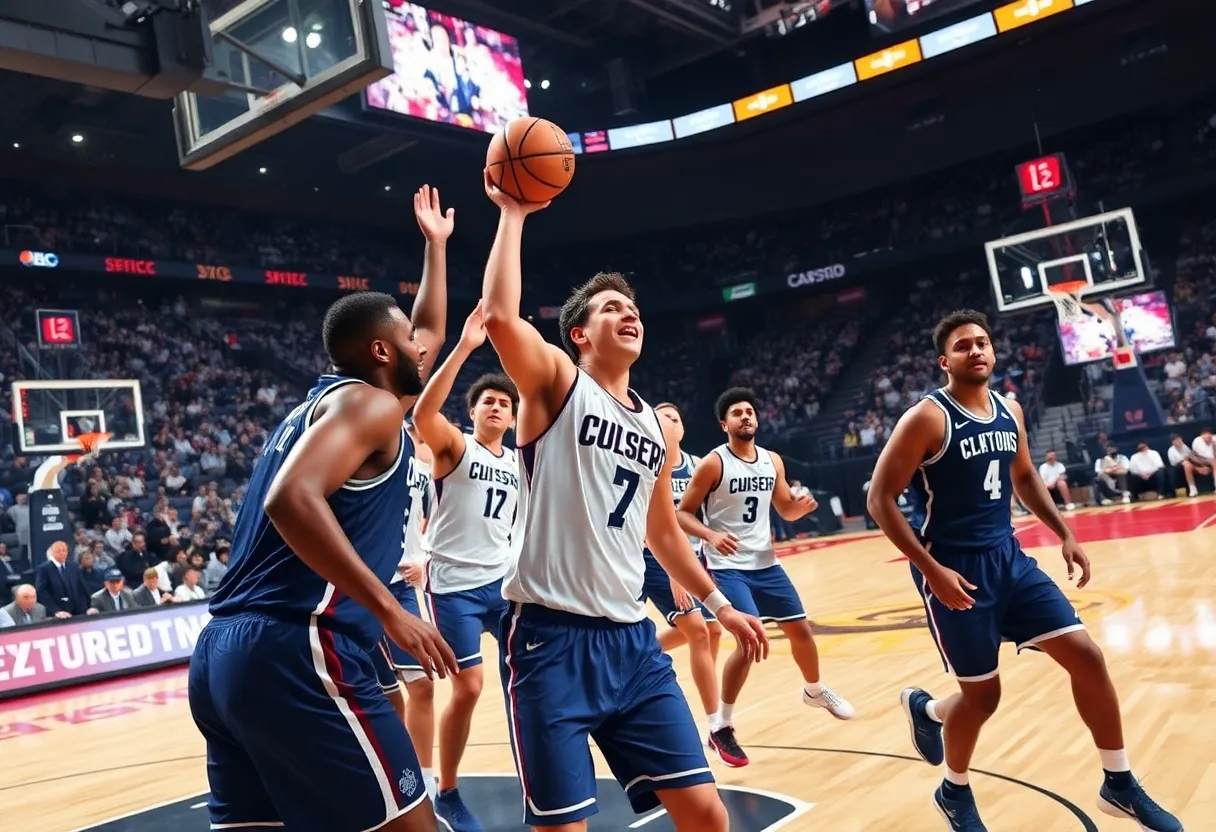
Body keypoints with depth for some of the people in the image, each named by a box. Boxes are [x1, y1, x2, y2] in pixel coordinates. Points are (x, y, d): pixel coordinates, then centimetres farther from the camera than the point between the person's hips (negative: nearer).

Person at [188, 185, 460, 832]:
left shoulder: (330, 398, 24)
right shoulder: (370, 402, -4)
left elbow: (431, 333, 39)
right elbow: (293, 498, -22)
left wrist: (436, 246, 46)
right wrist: (389, 610, -23)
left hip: (225, 648, 10)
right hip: (294, 649, -10)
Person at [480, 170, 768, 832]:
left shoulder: (655, 428, 16)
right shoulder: (557, 383, -2)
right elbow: (499, 317, -22)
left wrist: (718, 604, 30)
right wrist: (513, 215, -14)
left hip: (632, 639, 6)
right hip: (551, 637, -6)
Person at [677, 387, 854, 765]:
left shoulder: (772, 461, 5)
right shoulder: (713, 463, -13)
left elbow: (786, 510, 15)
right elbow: (682, 513, -11)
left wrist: (802, 505, -8)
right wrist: (711, 535, -30)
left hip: (766, 563, 6)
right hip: (728, 567, -6)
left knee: (800, 629, 14)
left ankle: (815, 690, 45)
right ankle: (721, 727, -4)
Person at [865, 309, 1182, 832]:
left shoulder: (1009, 411, 6)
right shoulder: (927, 418, -15)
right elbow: (880, 499, -17)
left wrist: (1064, 535, 14)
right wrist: (931, 570, -22)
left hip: (1007, 557, 6)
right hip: (954, 569, -6)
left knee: (1086, 656, 0)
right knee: (982, 694, 2)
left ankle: (1119, 785, 19)